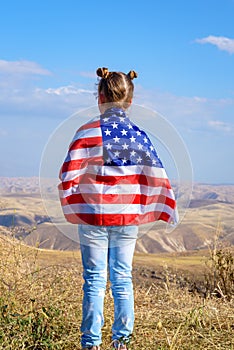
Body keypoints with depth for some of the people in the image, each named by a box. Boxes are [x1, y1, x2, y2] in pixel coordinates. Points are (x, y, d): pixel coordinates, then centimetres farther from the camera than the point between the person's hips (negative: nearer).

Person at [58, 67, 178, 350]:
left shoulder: (88, 132, -9)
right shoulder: (139, 135, 0)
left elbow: (69, 175, -7)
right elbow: (156, 177, 1)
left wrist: (70, 207, 10)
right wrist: (166, 211, 12)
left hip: (93, 216, -2)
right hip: (128, 219, 3)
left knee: (95, 281, 5)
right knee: (122, 279, 12)